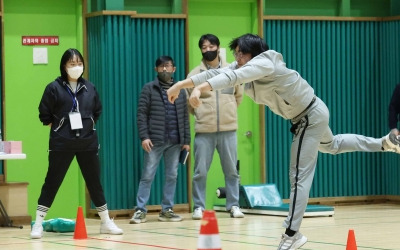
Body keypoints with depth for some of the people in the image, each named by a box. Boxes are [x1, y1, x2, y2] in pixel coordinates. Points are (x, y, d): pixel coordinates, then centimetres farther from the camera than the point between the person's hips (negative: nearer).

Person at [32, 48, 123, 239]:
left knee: (94, 182, 9)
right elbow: (44, 115, 0)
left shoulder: (90, 88, 6)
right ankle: (38, 224, 4)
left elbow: (97, 112, 18)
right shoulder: (54, 88, -5)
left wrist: (88, 126, 7)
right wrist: (59, 129, -1)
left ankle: (106, 223, 18)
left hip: (88, 143, 3)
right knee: (52, 182, -1)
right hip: (61, 144, -3)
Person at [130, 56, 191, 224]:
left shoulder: (180, 91, 12)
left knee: (172, 176, 5)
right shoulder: (149, 89, 2)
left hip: (175, 142, 4)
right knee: (147, 176, -2)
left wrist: (186, 140, 7)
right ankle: (140, 210, 0)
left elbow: (185, 117, 12)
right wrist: (144, 136, -12)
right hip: (154, 141, -3)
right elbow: (141, 114, -2)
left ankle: (167, 210, 13)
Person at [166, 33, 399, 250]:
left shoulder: (265, 63, -29)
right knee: (331, 145, 35)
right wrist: (181, 85, -17)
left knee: (299, 176, -11)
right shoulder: (249, 68, -3)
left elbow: (233, 76, -44)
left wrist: (200, 88, -57)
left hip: (311, 116, -10)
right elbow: (218, 73, -9)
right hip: (310, 115, 10)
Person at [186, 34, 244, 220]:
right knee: (200, 171, 1)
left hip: (228, 129, 1)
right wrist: (201, 114, 11)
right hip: (204, 131, -1)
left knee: (231, 170, 6)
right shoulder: (195, 74, 1)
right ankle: (199, 207, 9)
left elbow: (239, 95, 17)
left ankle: (233, 206, 15)